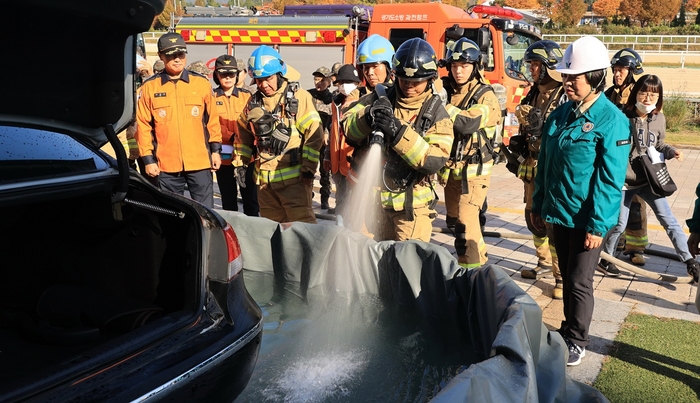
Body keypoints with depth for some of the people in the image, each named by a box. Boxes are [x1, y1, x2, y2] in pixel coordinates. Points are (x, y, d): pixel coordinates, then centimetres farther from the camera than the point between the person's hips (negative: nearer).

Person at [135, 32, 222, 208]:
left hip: (200, 162, 0)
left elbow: (212, 119, 8)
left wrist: (215, 149, 6)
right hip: (166, 165, 0)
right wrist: (148, 159, -1)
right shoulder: (149, 87, 2)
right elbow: (143, 126, 3)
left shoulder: (201, 83, 3)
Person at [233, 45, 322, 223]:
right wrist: (240, 163, 18)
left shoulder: (299, 97, -7)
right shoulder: (254, 101, 11)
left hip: (293, 176, -6)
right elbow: (244, 133, 21)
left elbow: (314, 134, -11)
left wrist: (308, 168, -13)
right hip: (264, 178, 6)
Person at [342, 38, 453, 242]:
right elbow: (349, 130, -3)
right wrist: (368, 117, -24)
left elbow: (434, 160, -20)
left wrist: (399, 132, -31)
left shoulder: (436, 113, -8)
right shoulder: (381, 98, 1)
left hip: (412, 204, -3)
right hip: (375, 197, 4)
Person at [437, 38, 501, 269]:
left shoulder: (486, 97, -11)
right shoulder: (446, 91, 5)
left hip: (474, 171, -6)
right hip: (450, 168, 6)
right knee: (454, 219, 15)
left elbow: (468, 123, -29)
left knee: (466, 222, -13)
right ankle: (477, 260, 32)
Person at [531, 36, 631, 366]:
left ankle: (576, 341, 21)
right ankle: (569, 329, 35)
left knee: (579, 282, 4)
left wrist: (597, 225, -19)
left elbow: (611, 180, -18)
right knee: (567, 277, 19)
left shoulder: (611, 121, -16)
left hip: (586, 220, -6)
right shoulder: (560, 114, 5)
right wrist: (538, 205, 12)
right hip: (558, 214, 6)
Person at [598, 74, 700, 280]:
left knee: (668, 219, 2)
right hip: (623, 180, -4)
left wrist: (672, 151, -7)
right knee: (619, 223, 6)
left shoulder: (659, 119, 0)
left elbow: (659, 145, 13)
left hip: (648, 179, 4)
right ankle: (605, 258, 27)